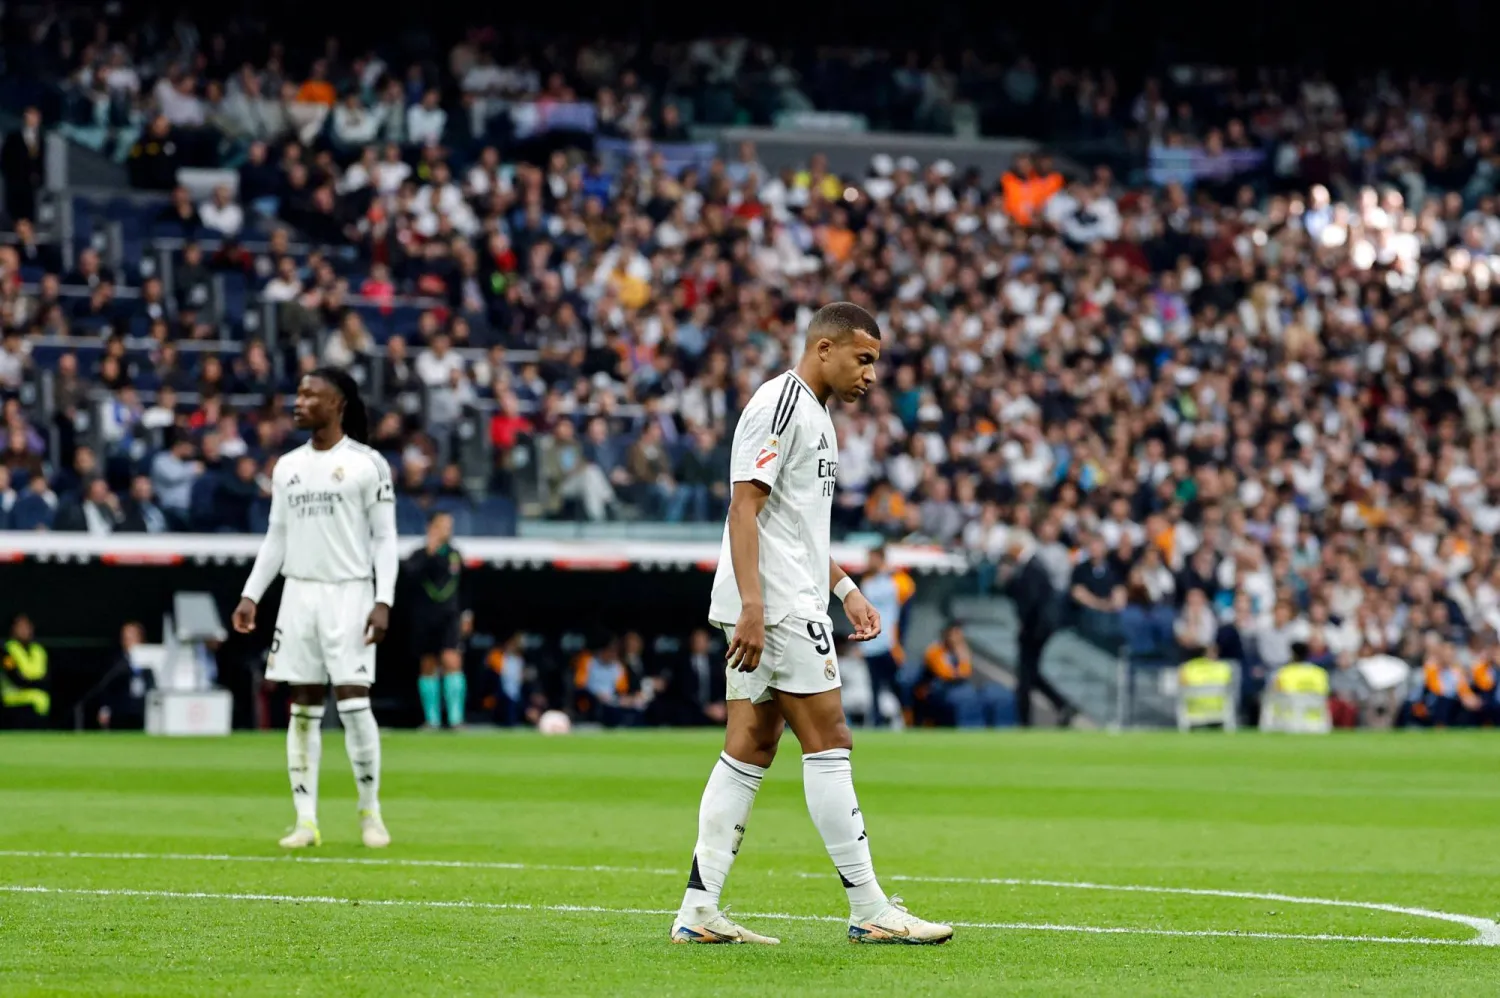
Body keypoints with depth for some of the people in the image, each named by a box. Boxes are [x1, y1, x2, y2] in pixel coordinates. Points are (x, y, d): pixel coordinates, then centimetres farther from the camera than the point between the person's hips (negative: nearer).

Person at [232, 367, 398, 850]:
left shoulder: (367, 464, -3)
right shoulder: (288, 467, 12)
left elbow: (384, 538, -3)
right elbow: (276, 538, 16)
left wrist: (384, 601, -12)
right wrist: (251, 595, 8)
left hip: (348, 593, -5)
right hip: (299, 592, 5)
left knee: (354, 702, -9)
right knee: (303, 707, 2)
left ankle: (370, 812, 5)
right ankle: (306, 820, 4)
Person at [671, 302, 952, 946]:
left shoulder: (814, 414, 21)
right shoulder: (780, 405, -11)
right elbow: (744, 507, -19)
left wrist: (846, 589, 25)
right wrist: (752, 605, -26)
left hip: (766, 610, 10)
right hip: (777, 605, -10)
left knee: (749, 750, 6)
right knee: (828, 743, -8)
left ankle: (699, 911, 4)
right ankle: (870, 910, -5)